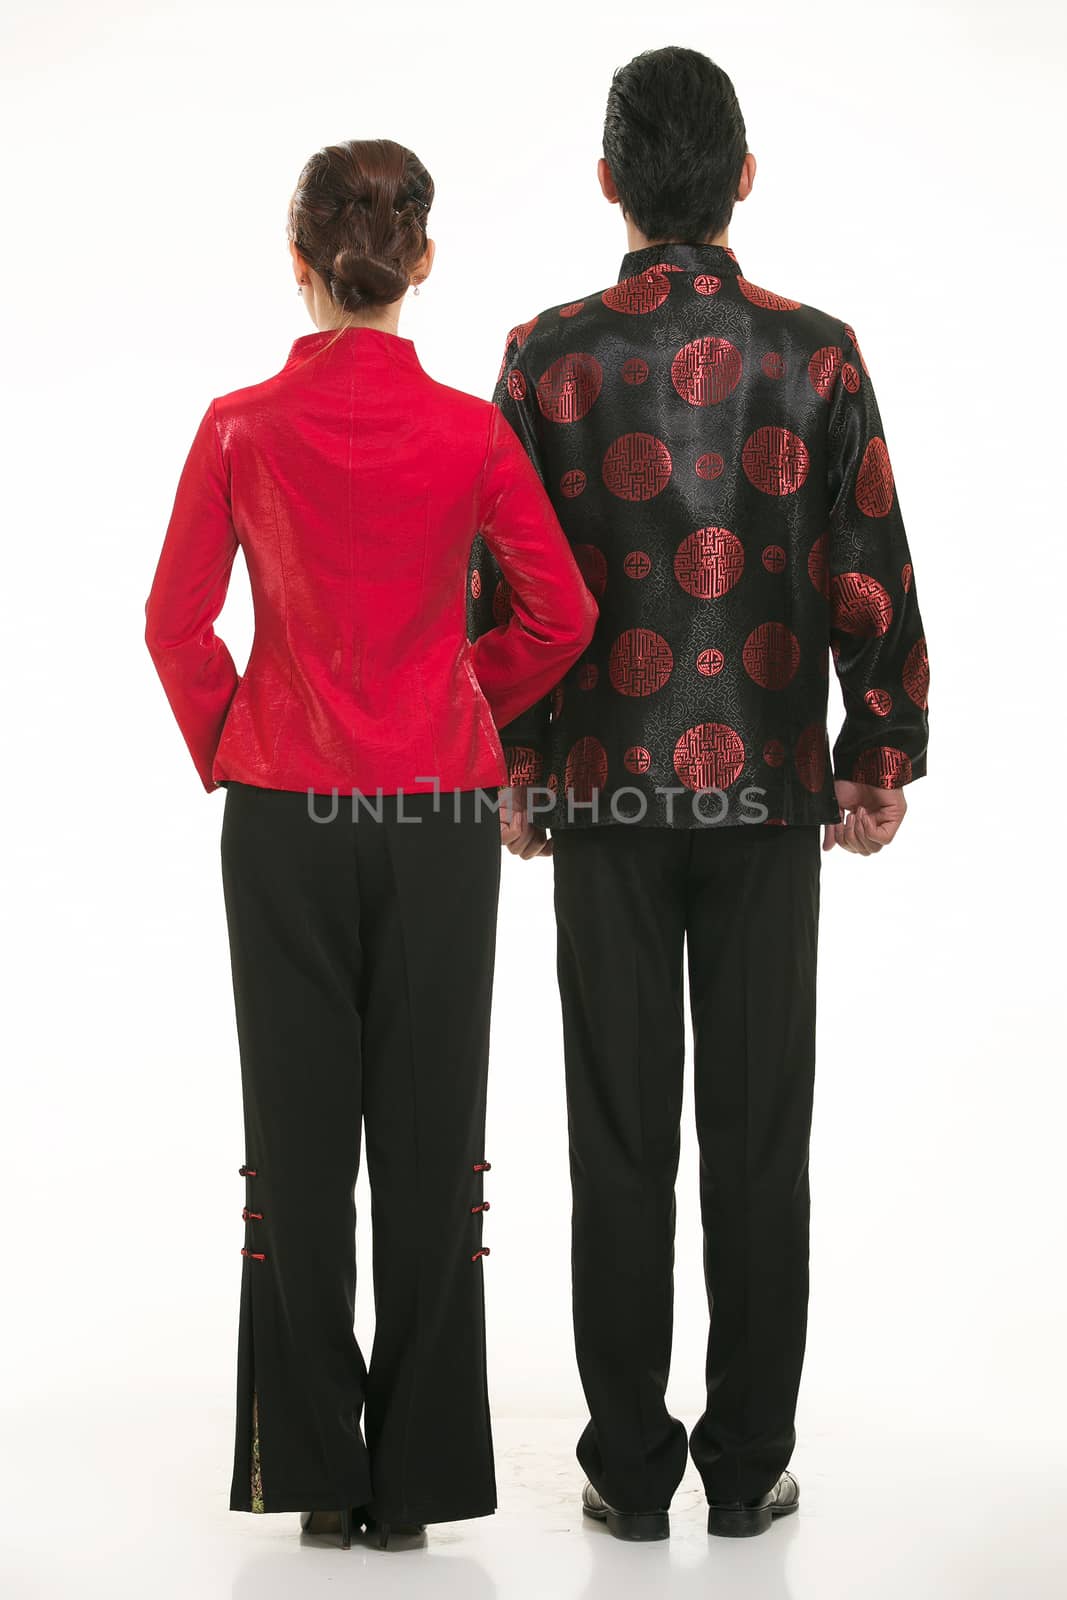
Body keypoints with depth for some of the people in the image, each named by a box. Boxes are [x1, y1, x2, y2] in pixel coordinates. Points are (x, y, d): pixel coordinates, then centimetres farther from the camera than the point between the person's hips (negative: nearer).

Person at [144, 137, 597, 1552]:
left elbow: (178, 622, -3)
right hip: (441, 813, 0)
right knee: (429, 1131, 7)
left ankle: (314, 1469, 14)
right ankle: (417, 1474, 13)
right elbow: (560, 612, -2)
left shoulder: (241, 429, -5)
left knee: (299, 1129, 8)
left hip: (284, 812, 0)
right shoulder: (469, 430, -5)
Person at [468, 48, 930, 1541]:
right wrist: (881, 760, 7)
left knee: (622, 1134, 6)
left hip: (606, 789, 0)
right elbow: (873, 575, -3)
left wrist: (513, 768, 8)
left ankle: (632, 1464, 11)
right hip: (770, 790, 0)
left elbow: (508, 585, -2)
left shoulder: (550, 353, -4)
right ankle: (750, 1465, 13)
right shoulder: (817, 352, -4)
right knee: (760, 1134, 7)